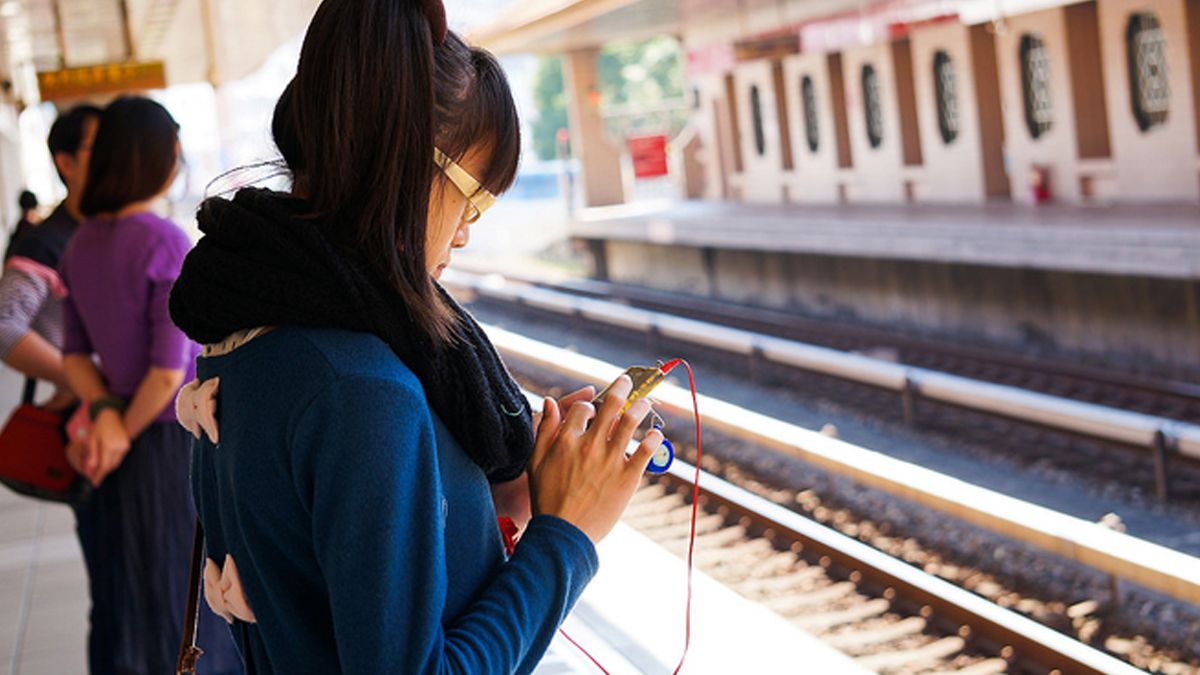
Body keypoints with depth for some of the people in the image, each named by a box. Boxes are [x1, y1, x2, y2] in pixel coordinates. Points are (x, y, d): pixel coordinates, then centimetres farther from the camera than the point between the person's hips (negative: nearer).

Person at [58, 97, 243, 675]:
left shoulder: (80, 246, 3)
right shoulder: (166, 244, -19)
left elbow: (75, 351, 3)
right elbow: (169, 369, -21)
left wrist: (104, 412, -11)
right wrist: (127, 431, -8)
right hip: (176, 445, -6)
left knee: (124, 600, 17)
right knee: (183, 602, 7)